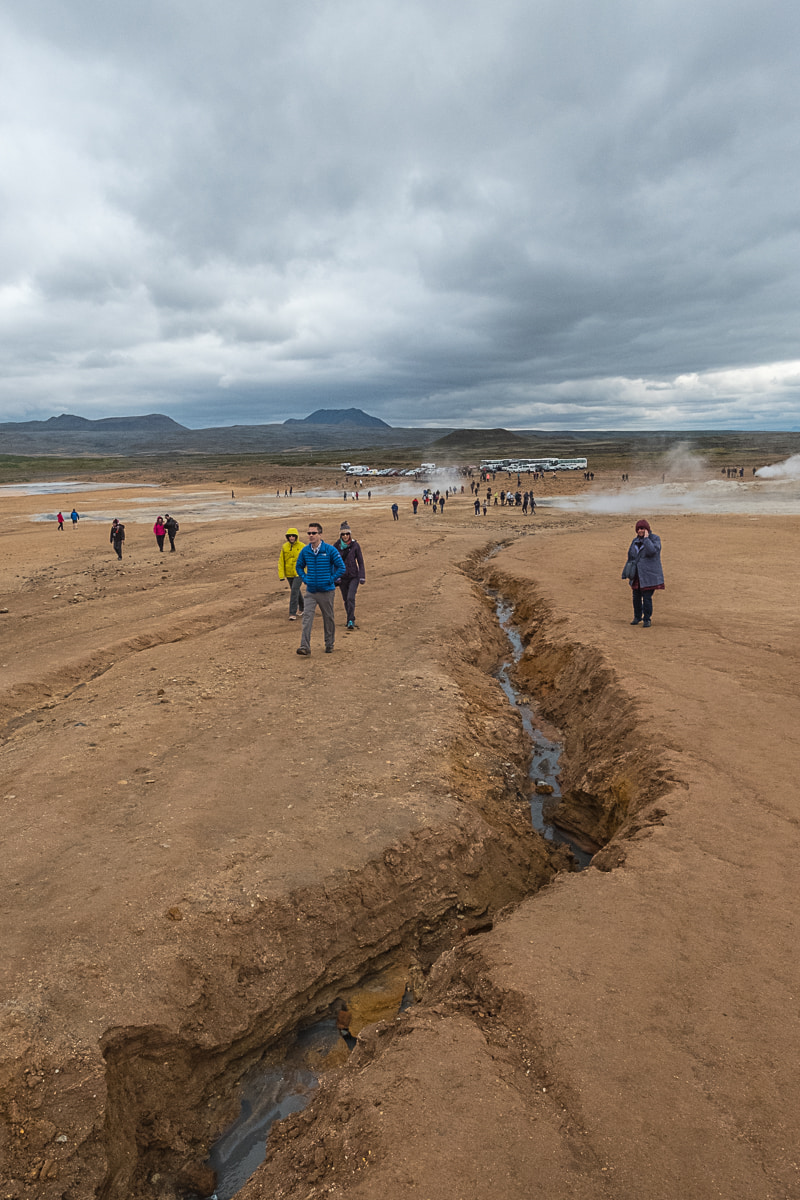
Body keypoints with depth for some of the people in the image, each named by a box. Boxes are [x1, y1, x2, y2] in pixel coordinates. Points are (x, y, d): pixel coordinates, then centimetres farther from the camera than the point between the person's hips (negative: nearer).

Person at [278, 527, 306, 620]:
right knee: (297, 591, 18)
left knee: (294, 592, -15)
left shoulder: (302, 546, -7)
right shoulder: (284, 547, 1)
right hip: (289, 574, 4)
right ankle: (302, 608, 39)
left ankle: (293, 613, -12)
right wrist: (281, 574, -4)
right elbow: (281, 561, 3)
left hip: (299, 573, -4)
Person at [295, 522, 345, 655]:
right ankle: (305, 646, -14)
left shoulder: (330, 550, -8)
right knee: (307, 617, -10)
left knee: (328, 618, 10)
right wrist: (305, 579, 7)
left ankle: (329, 644, 26)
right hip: (310, 591, 2)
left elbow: (341, 567, -4)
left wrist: (331, 580, -7)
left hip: (326, 591, -2)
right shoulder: (305, 551, 2)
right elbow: (299, 566, 19)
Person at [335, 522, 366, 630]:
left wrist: (362, 577, -4)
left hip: (353, 576, -3)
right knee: (346, 600, 10)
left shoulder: (355, 545, -4)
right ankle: (351, 620, 25)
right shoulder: (337, 546, 0)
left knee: (351, 598, -16)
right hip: (342, 577, 3)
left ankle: (351, 621, -13)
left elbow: (360, 561, 1)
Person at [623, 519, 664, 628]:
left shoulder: (655, 538, -4)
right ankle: (637, 617, 25)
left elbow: (652, 551, -24)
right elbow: (630, 557, 18)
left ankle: (647, 619, 6)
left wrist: (646, 538, -18)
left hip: (648, 575, -6)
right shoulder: (635, 541, 13)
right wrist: (626, 573, 16)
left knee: (647, 598, -6)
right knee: (636, 597, 10)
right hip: (637, 576, 6)